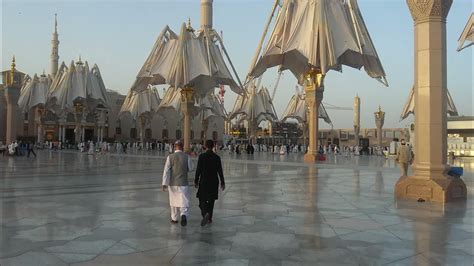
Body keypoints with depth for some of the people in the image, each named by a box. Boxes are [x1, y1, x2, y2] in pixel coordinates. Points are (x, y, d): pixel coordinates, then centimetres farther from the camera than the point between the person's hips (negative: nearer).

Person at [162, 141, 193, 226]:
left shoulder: (170, 157, -6)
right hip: (183, 184, -1)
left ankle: (174, 218, 28)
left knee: (174, 201, 17)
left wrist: (165, 183, -8)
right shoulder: (187, 157, -6)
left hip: (172, 183, 1)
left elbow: (166, 171, -9)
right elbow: (190, 168, 6)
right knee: (184, 202, 1)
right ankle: (184, 215, -23)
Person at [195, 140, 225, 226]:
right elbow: (220, 171, -2)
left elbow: (198, 170, -9)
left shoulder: (201, 156, -10)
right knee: (211, 200, 15)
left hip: (204, 181, -3)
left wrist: (196, 181, 1)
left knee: (202, 200, 3)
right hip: (214, 182, 3)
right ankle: (209, 218, 21)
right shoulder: (217, 157, -3)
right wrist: (222, 182, 6)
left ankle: (206, 214, -23)